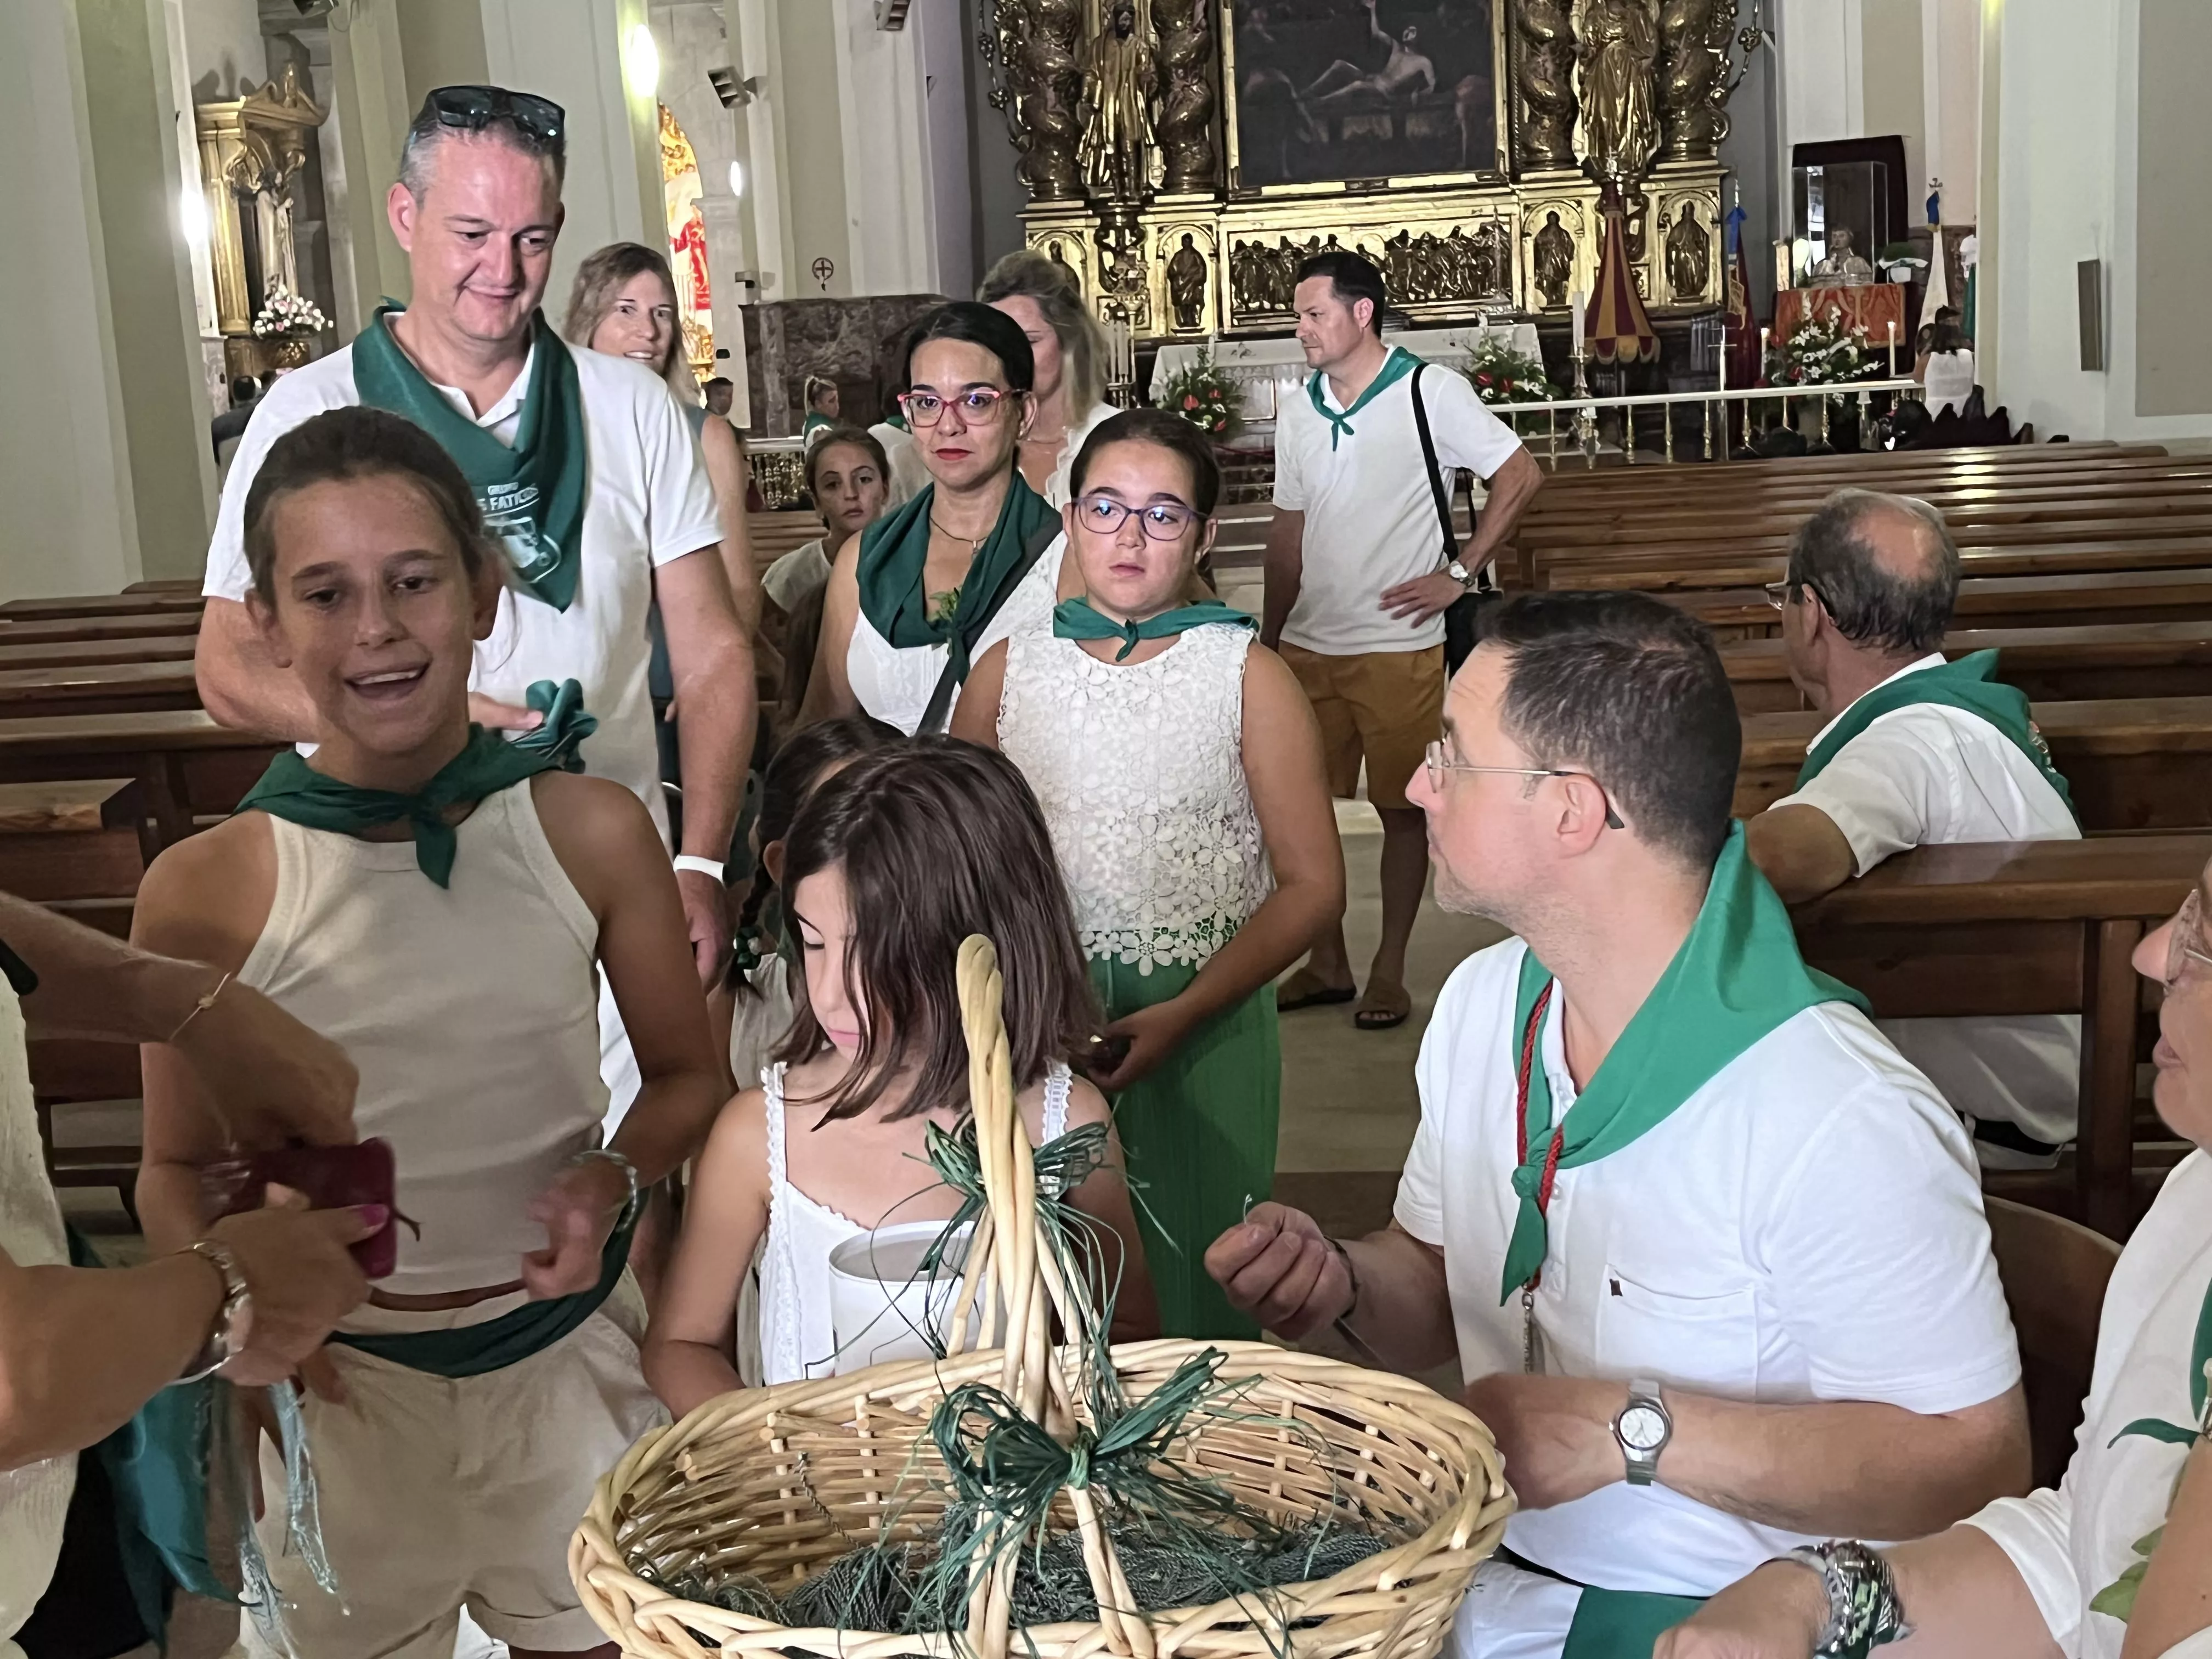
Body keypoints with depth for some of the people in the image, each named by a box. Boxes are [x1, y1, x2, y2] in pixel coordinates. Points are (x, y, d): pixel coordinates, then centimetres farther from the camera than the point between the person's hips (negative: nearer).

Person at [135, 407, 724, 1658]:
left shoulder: (594, 834, -9)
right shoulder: (208, 892, -11)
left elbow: (687, 1076, 4)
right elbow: (178, 1170, 0)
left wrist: (616, 1183, -16)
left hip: (570, 1360, 1)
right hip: (343, 1383, -1)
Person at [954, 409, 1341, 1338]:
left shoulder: (1248, 678, 0)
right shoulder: (1009, 670, 8)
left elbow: (1312, 886, -4)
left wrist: (1181, 1015, -14)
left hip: (1205, 1027, -2)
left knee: (1196, 1281, 3)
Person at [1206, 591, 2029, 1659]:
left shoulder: (1843, 1124, -23)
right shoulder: (1481, 1002, 3)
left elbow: (1973, 1460, -20)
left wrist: (1635, 1428, -25)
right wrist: (1341, 1279, -7)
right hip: (1482, 1572, 7)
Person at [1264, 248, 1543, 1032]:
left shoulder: (1431, 393, -6)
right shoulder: (1298, 411, 10)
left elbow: (1520, 476, -6)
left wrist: (1459, 573, -10)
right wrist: (1267, 639, 14)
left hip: (1398, 645, -5)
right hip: (1309, 644, 5)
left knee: (1402, 809, 4)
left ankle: (1390, 969, 16)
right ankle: (1326, 962, 21)